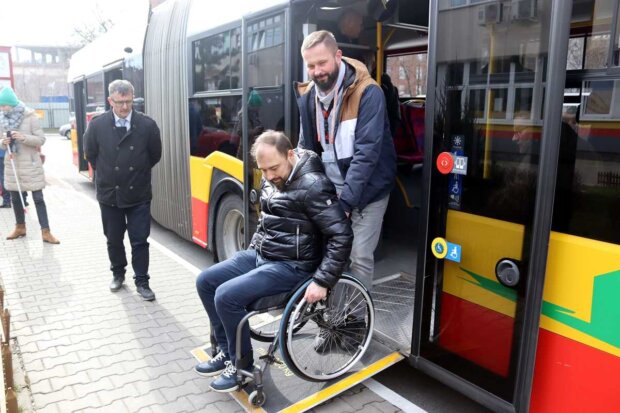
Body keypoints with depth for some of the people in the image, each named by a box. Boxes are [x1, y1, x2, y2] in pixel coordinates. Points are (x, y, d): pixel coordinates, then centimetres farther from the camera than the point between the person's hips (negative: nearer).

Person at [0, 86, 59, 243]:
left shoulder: (30, 116, -9)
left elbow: (41, 139, -9)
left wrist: (23, 137, -24)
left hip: (30, 164, -5)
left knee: (38, 198, -4)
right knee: (15, 198, 13)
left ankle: (46, 232, -2)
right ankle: (20, 227, 29)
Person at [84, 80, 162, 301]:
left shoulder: (147, 125, -9)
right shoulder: (97, 125, -7)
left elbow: (155, 155, 4)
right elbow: (91, 154, 8)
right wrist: (107, 175, 11)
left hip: (139, 194, -1)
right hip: (109, 194, 2)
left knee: (140, 240, 3)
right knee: (114, 239, 16)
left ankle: (142, 282, 15)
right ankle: (118, 274, 36)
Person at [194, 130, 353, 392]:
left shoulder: (312, 185, -21)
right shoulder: (271, 180, 6)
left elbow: (342, 235, -24)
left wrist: (322, 281, -27)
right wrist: (253, 248, 16)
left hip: (291, 266, -9)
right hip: (259, 254, 9)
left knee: (226, 296, -21)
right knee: (205, 282, 5)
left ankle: (243, 366, 3)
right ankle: (227, 352, 17)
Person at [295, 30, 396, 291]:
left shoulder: (368, 92, -17)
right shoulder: (307, 96, 1)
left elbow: (367, 152, -24)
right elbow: (305, 149, 9)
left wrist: (345, 201, -28)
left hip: (366, 191, -4)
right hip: (329, 190, 5)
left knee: (359, 257, -7)